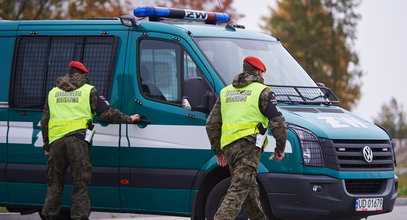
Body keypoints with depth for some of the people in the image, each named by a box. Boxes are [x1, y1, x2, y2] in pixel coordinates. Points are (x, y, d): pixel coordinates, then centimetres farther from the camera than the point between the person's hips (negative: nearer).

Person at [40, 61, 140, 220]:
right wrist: (129, 119, 17)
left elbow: (44, 122, 20)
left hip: (56, 141, 4)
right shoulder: (89, 91, 9)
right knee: (80, 183, -1)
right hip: (77, 139, -4)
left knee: (55, 183, 12)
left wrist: (46, 146, 25)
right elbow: (107, 113, 5)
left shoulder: (52, 93, 20)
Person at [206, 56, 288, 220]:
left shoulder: (226, 92, 21)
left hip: (229, 147, 6)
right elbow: (277, 122, -2)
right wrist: (280, 149, 9)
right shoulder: (262, 91, 4)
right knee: (239, 190, -14)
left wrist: (218, 151, 25)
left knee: (249, 189, 17)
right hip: (249, 145, -6)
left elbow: (212, 124, 20)